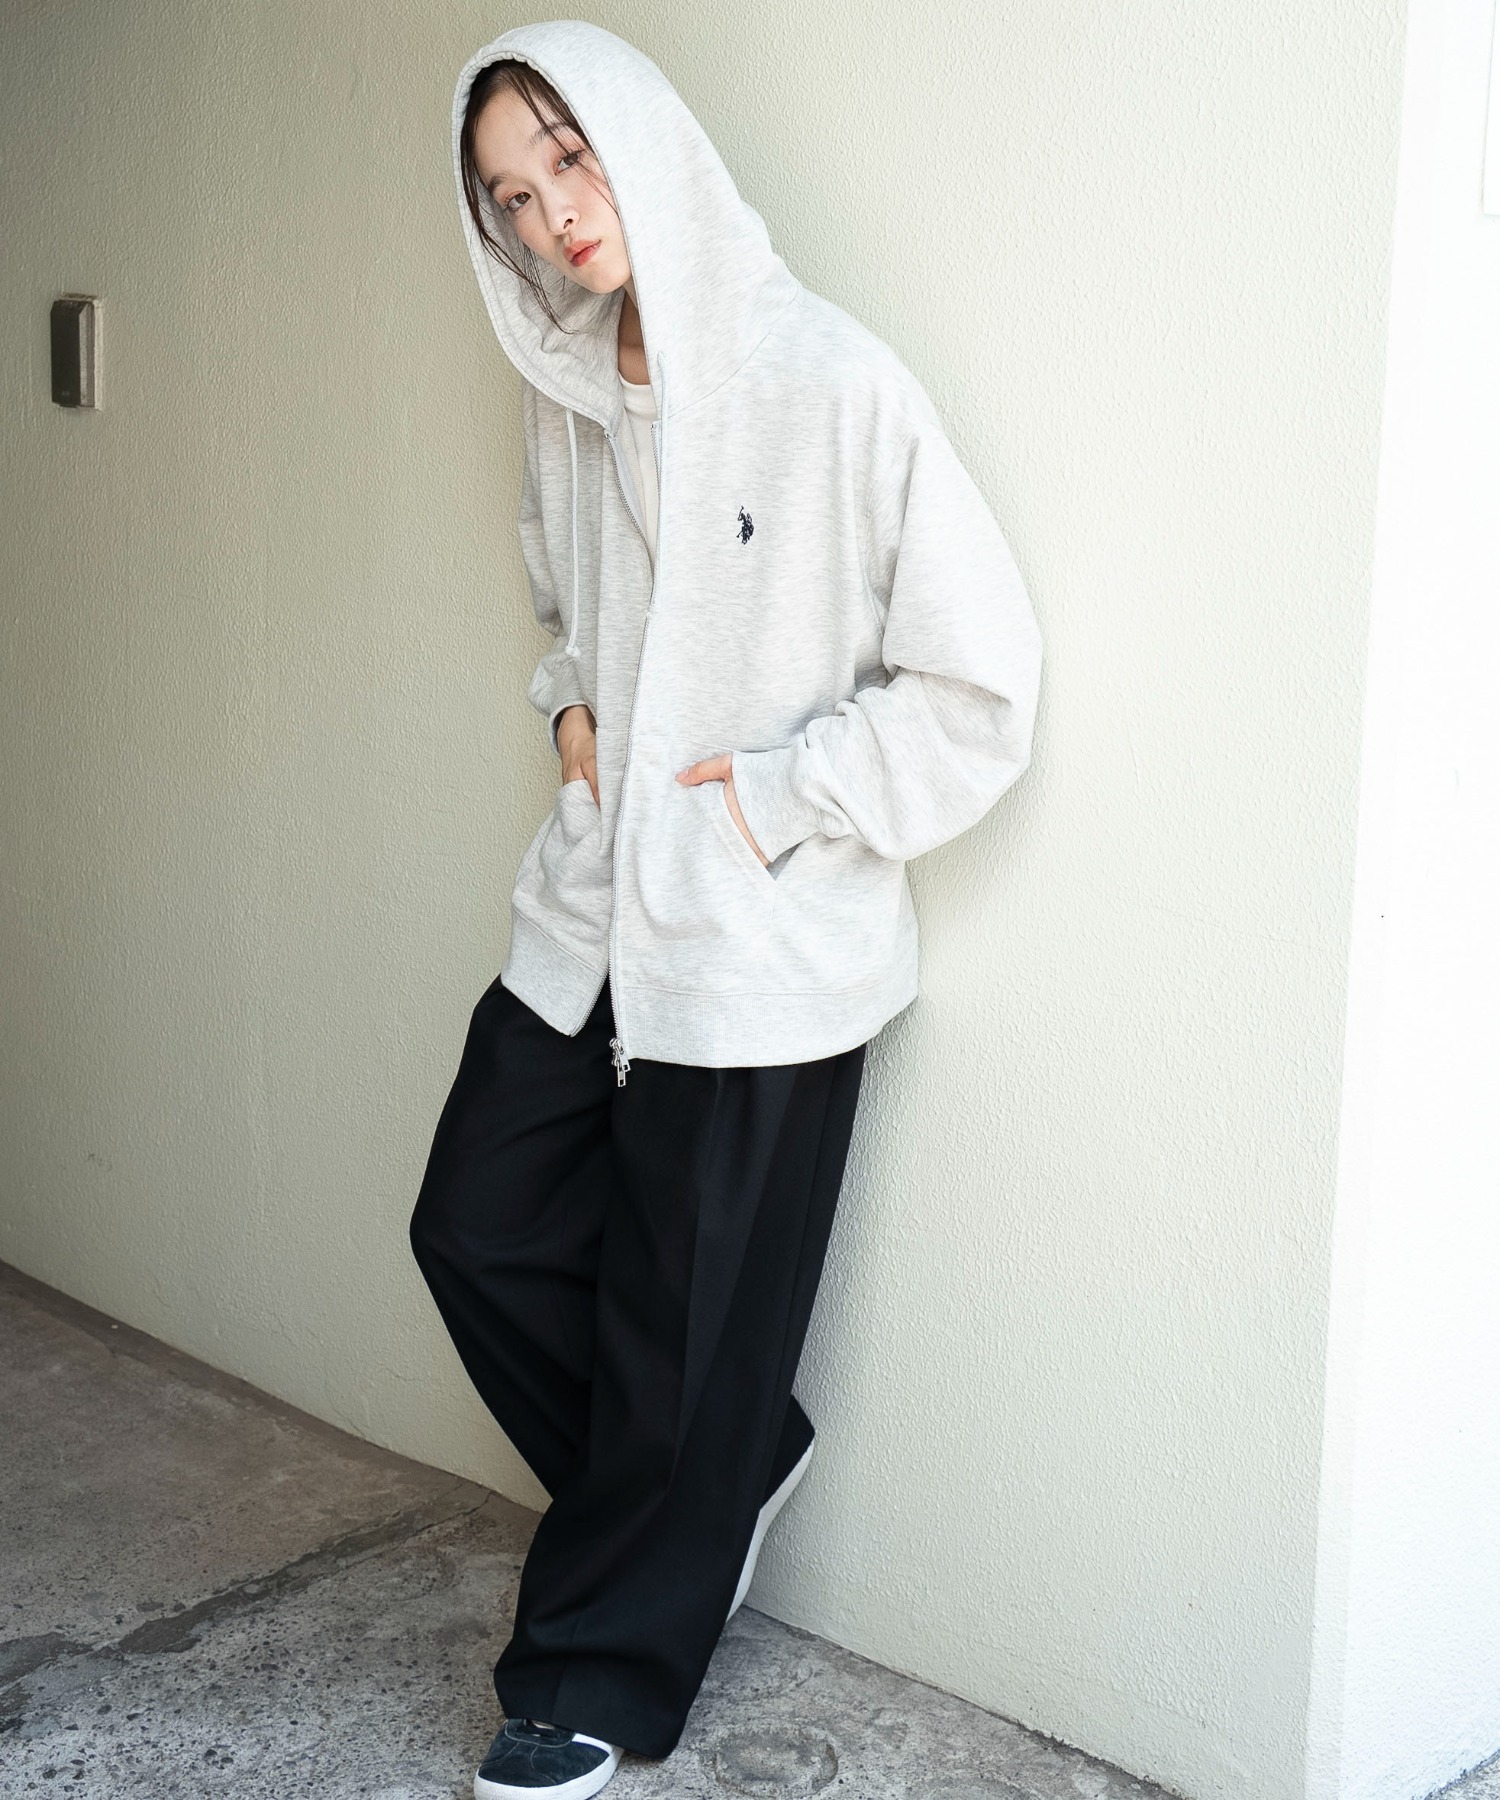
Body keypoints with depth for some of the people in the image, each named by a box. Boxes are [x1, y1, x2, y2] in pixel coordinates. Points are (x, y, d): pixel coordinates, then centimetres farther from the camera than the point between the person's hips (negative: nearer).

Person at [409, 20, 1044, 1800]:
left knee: (684, 1336, 7)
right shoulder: (565, 391, 4)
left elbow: (979, 687, -14)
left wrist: (772, 796, -14)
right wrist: (571, 707, 4)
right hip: (586, 915, 7)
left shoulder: (832, 384, -17)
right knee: (480, 1228, 15)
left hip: (761, 951, -7)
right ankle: (725, 1472, 37)